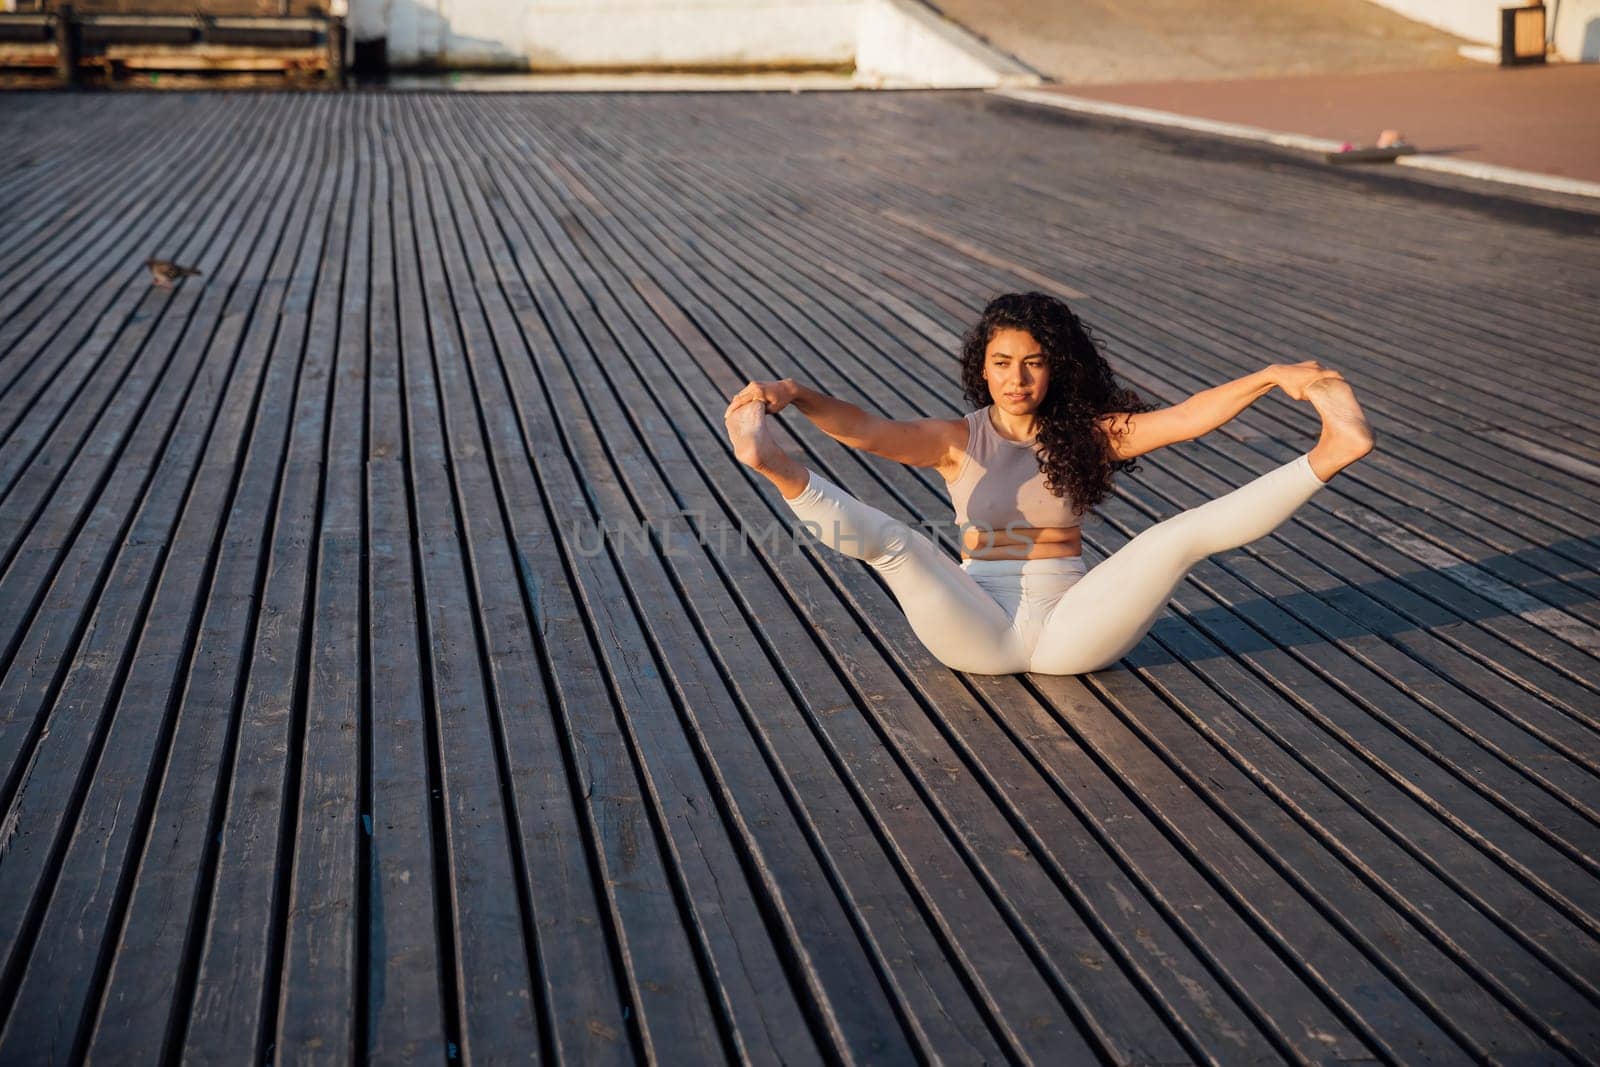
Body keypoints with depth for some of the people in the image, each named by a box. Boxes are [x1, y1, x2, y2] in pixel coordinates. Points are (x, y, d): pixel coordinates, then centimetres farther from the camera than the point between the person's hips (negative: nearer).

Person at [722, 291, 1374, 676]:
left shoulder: (1091, 434, 8)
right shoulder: (958, 440, 4)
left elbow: (1187, 418, -4)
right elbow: (867, 432, -13)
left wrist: (1272, 377, -19)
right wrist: (795, 396, -31)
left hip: (1072, 629, 1)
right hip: (978, 630, -1)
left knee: (1181, 536, -17)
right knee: (891, 542, -26)